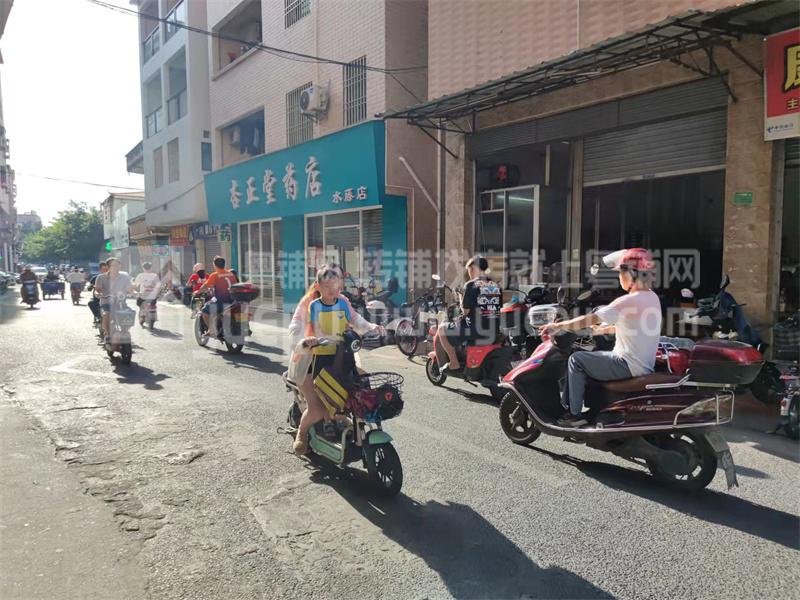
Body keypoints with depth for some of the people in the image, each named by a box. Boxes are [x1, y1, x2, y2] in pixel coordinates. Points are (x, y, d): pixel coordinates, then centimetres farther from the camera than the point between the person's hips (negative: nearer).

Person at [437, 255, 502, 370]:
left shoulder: (471, 285, -10)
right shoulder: (497, 287, 8)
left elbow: (465, 311, -10)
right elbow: (498, 309, 13)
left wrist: (461, 302, 10)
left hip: (475, 331, -7)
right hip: (494, 333, 7)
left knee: (442, 328, 12)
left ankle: (454, 363, 9)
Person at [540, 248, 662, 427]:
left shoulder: (628, 301, -20)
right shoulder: (653, 297, 8)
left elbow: (589, 320, -19)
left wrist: (557, 326, -10)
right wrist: (601, 330, 25)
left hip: (629, 365, -10)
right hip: (646, 364, 10)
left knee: (576, 359, -3)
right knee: (589, 358, 23)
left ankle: (574, 414, 2)